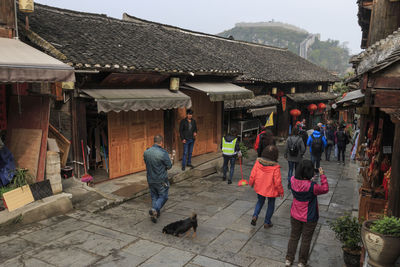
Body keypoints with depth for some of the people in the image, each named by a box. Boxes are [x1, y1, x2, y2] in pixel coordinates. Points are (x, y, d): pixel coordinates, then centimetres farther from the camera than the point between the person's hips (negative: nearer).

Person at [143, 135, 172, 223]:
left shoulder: (146, 152, -3)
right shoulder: (163, 153, -20)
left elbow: (147, 164, 9)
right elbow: (169, 166, -11)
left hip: (150, 179, 5)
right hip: (161, 180, -5)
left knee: (154, 196, 19)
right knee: (163, 196, 8)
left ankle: (155, 213, 21)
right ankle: (154, 209, -12)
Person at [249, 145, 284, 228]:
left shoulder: (258, 162, -13)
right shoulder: (275, 167, -24)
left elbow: (253, 174, -5)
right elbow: (277, 181, -18)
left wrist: (251, 183, 13)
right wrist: (281, 191, -3)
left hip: (259, 188, 4)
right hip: (271, 190, -3)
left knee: (260, 201, 26)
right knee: (271, 204, 19)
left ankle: (255, 216, 8)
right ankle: (267, 222, 26)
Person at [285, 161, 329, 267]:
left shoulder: (293, 180, -15)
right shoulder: (312, 186, -30)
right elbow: (325, 189, -11)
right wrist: (322, 175, -8)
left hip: (295, 216, 4)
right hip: (309, 218, -4)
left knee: (294, 237, 21)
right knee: (306, 240, 16)